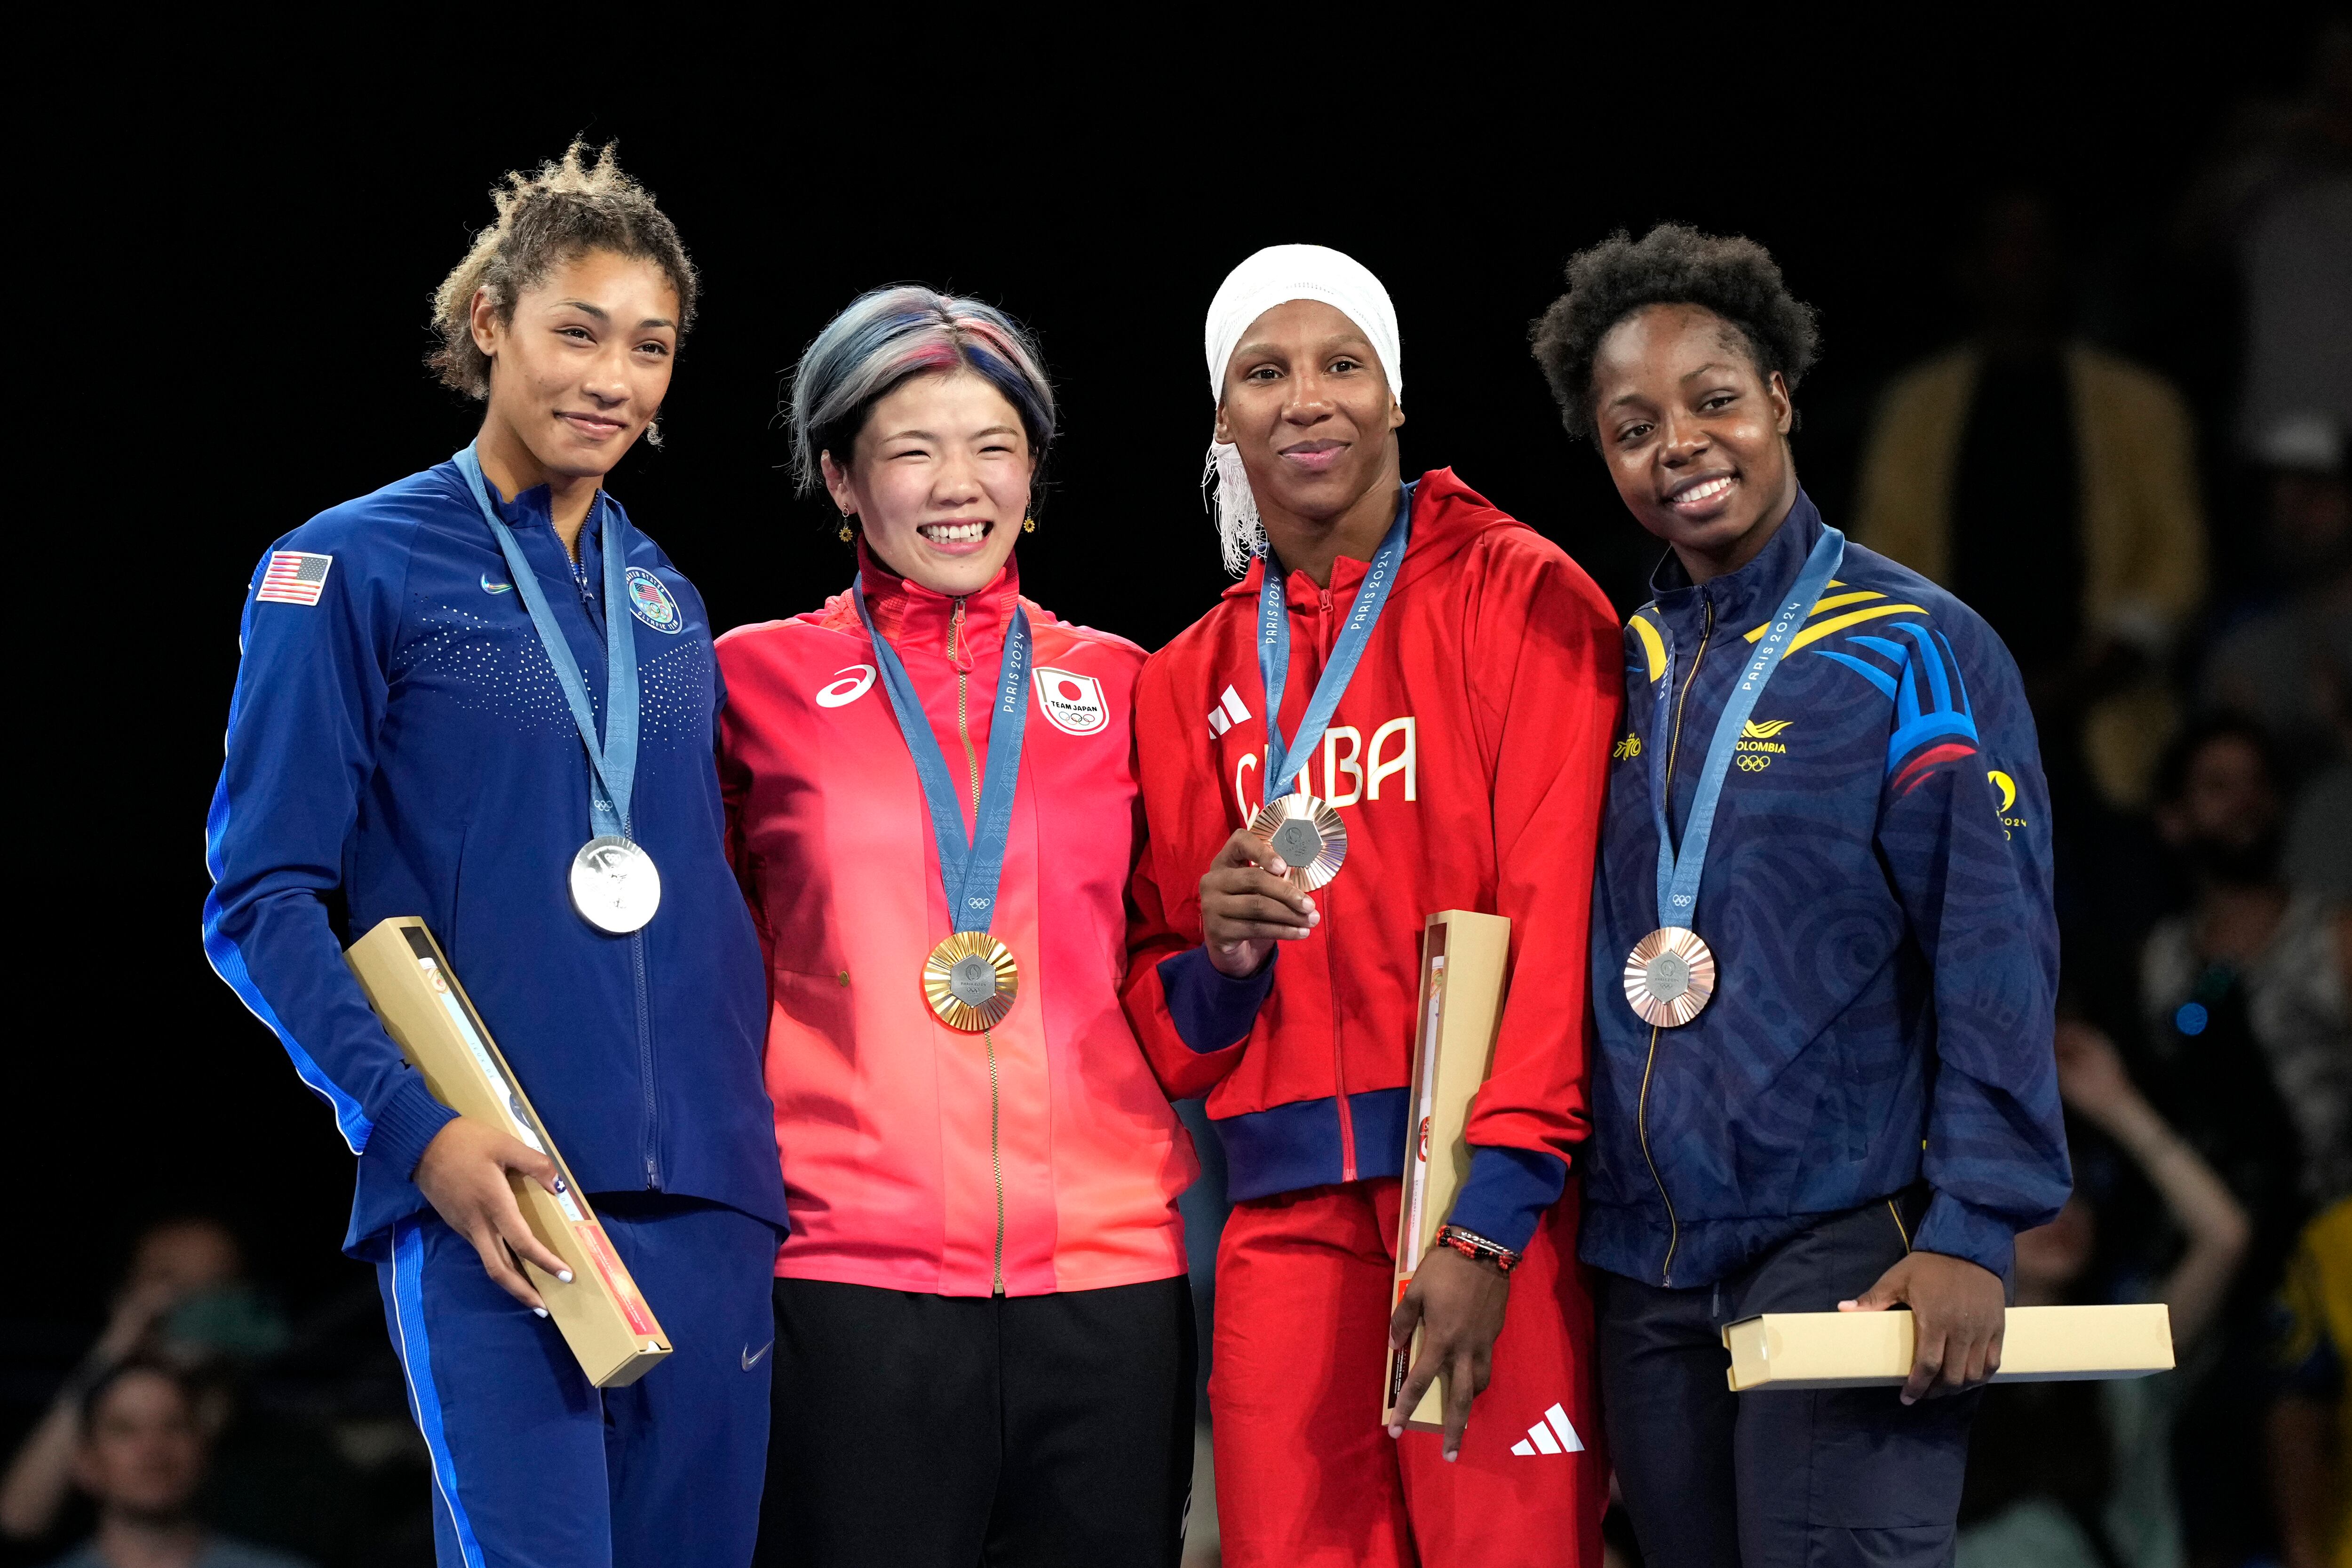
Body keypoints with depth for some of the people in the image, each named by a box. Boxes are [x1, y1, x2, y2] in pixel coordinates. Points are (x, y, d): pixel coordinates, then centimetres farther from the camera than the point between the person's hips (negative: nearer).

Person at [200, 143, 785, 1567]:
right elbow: (263, 900, -3)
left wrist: (754, 1133, 9)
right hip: (490, 1192, -5)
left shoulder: (669, 605, 18)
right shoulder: (355, 570, 2)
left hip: (708, 1197, 6)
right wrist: (412, 1125, -16)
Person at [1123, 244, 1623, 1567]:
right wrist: (1216, 961, -6)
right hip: (1286, 1210, 4)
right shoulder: (1189, 684, 16)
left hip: (1488, 1199, -4)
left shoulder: (1520, 598, 1)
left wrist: (1488, 1223, -16)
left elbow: (1564, 921, -7)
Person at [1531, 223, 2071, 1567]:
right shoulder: (1614, 666, 13)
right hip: (1645, 1269, 5)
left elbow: (1995, 962, -8)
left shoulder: (1918, 649, -3)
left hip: (1847, 1248, -5)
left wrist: (1974, 1230, -16)